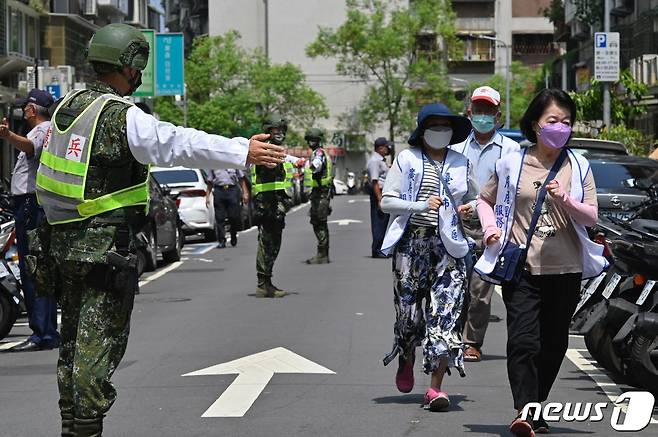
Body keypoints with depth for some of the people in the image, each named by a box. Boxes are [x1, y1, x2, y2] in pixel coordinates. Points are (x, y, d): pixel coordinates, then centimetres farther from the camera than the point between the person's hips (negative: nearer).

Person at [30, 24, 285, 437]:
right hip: (103, 244, -9)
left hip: (60, 240, 9)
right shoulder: (122, 117, -18)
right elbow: (180, 144, -28)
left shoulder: (69, 105, 9)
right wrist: (242, 151, -31)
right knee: (100, 340, -3)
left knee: (74, 337, 17)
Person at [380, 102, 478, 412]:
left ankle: (435, 387, -12)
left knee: (445, 315, -11)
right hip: (412, 243, -1)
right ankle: (407, 360, 37)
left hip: (448, 246, 1)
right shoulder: (407, 160, 5)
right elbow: (387, 201, 0)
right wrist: (421, 206, -14)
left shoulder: (461, 163, 14)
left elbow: (475, 198, 27)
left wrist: (470, 207, 3)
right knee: (408, 308, 4)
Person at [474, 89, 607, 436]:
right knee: (523, 341, -15)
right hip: (521, 267, -2)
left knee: (554, 344, 9)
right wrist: (491, 228, 0)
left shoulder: (578, 166, 7)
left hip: (566, 269, 2)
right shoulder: (513, 163, 5)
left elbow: (591, 216, 1)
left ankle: (535, 407, 23)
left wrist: (565, 201, -17)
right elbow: (485, 199, 19)